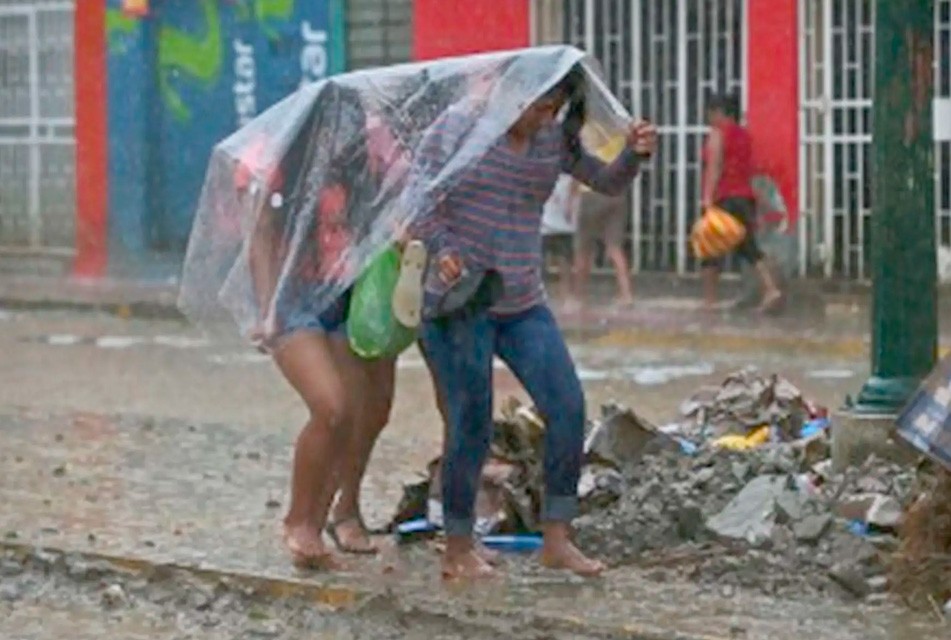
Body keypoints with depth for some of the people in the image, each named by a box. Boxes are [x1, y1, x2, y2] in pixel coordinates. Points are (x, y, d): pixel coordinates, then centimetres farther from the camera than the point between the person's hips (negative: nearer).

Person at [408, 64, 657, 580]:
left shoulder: (554, 141, 7)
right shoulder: (459, 127, -6)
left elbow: (608, 183, 9)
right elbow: (418, 194, -6)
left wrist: (635, 154, -12)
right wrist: (440, 249, -22)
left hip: (523, 304, 5)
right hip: (459, 304, -5)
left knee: (567, 407, -6)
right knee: (472, 424, -4)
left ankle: (557, 538, 2)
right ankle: (457, 549, 10)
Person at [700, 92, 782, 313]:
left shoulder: (718, 133, -6)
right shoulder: (744, 135, 17)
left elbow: (714, 167, -18)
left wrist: (708, 197, -25)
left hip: (724, 198, -7)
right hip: (746, 197, 7)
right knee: (749, 248, 8)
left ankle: (709, 300, 3)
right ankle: (771, 289, -10)